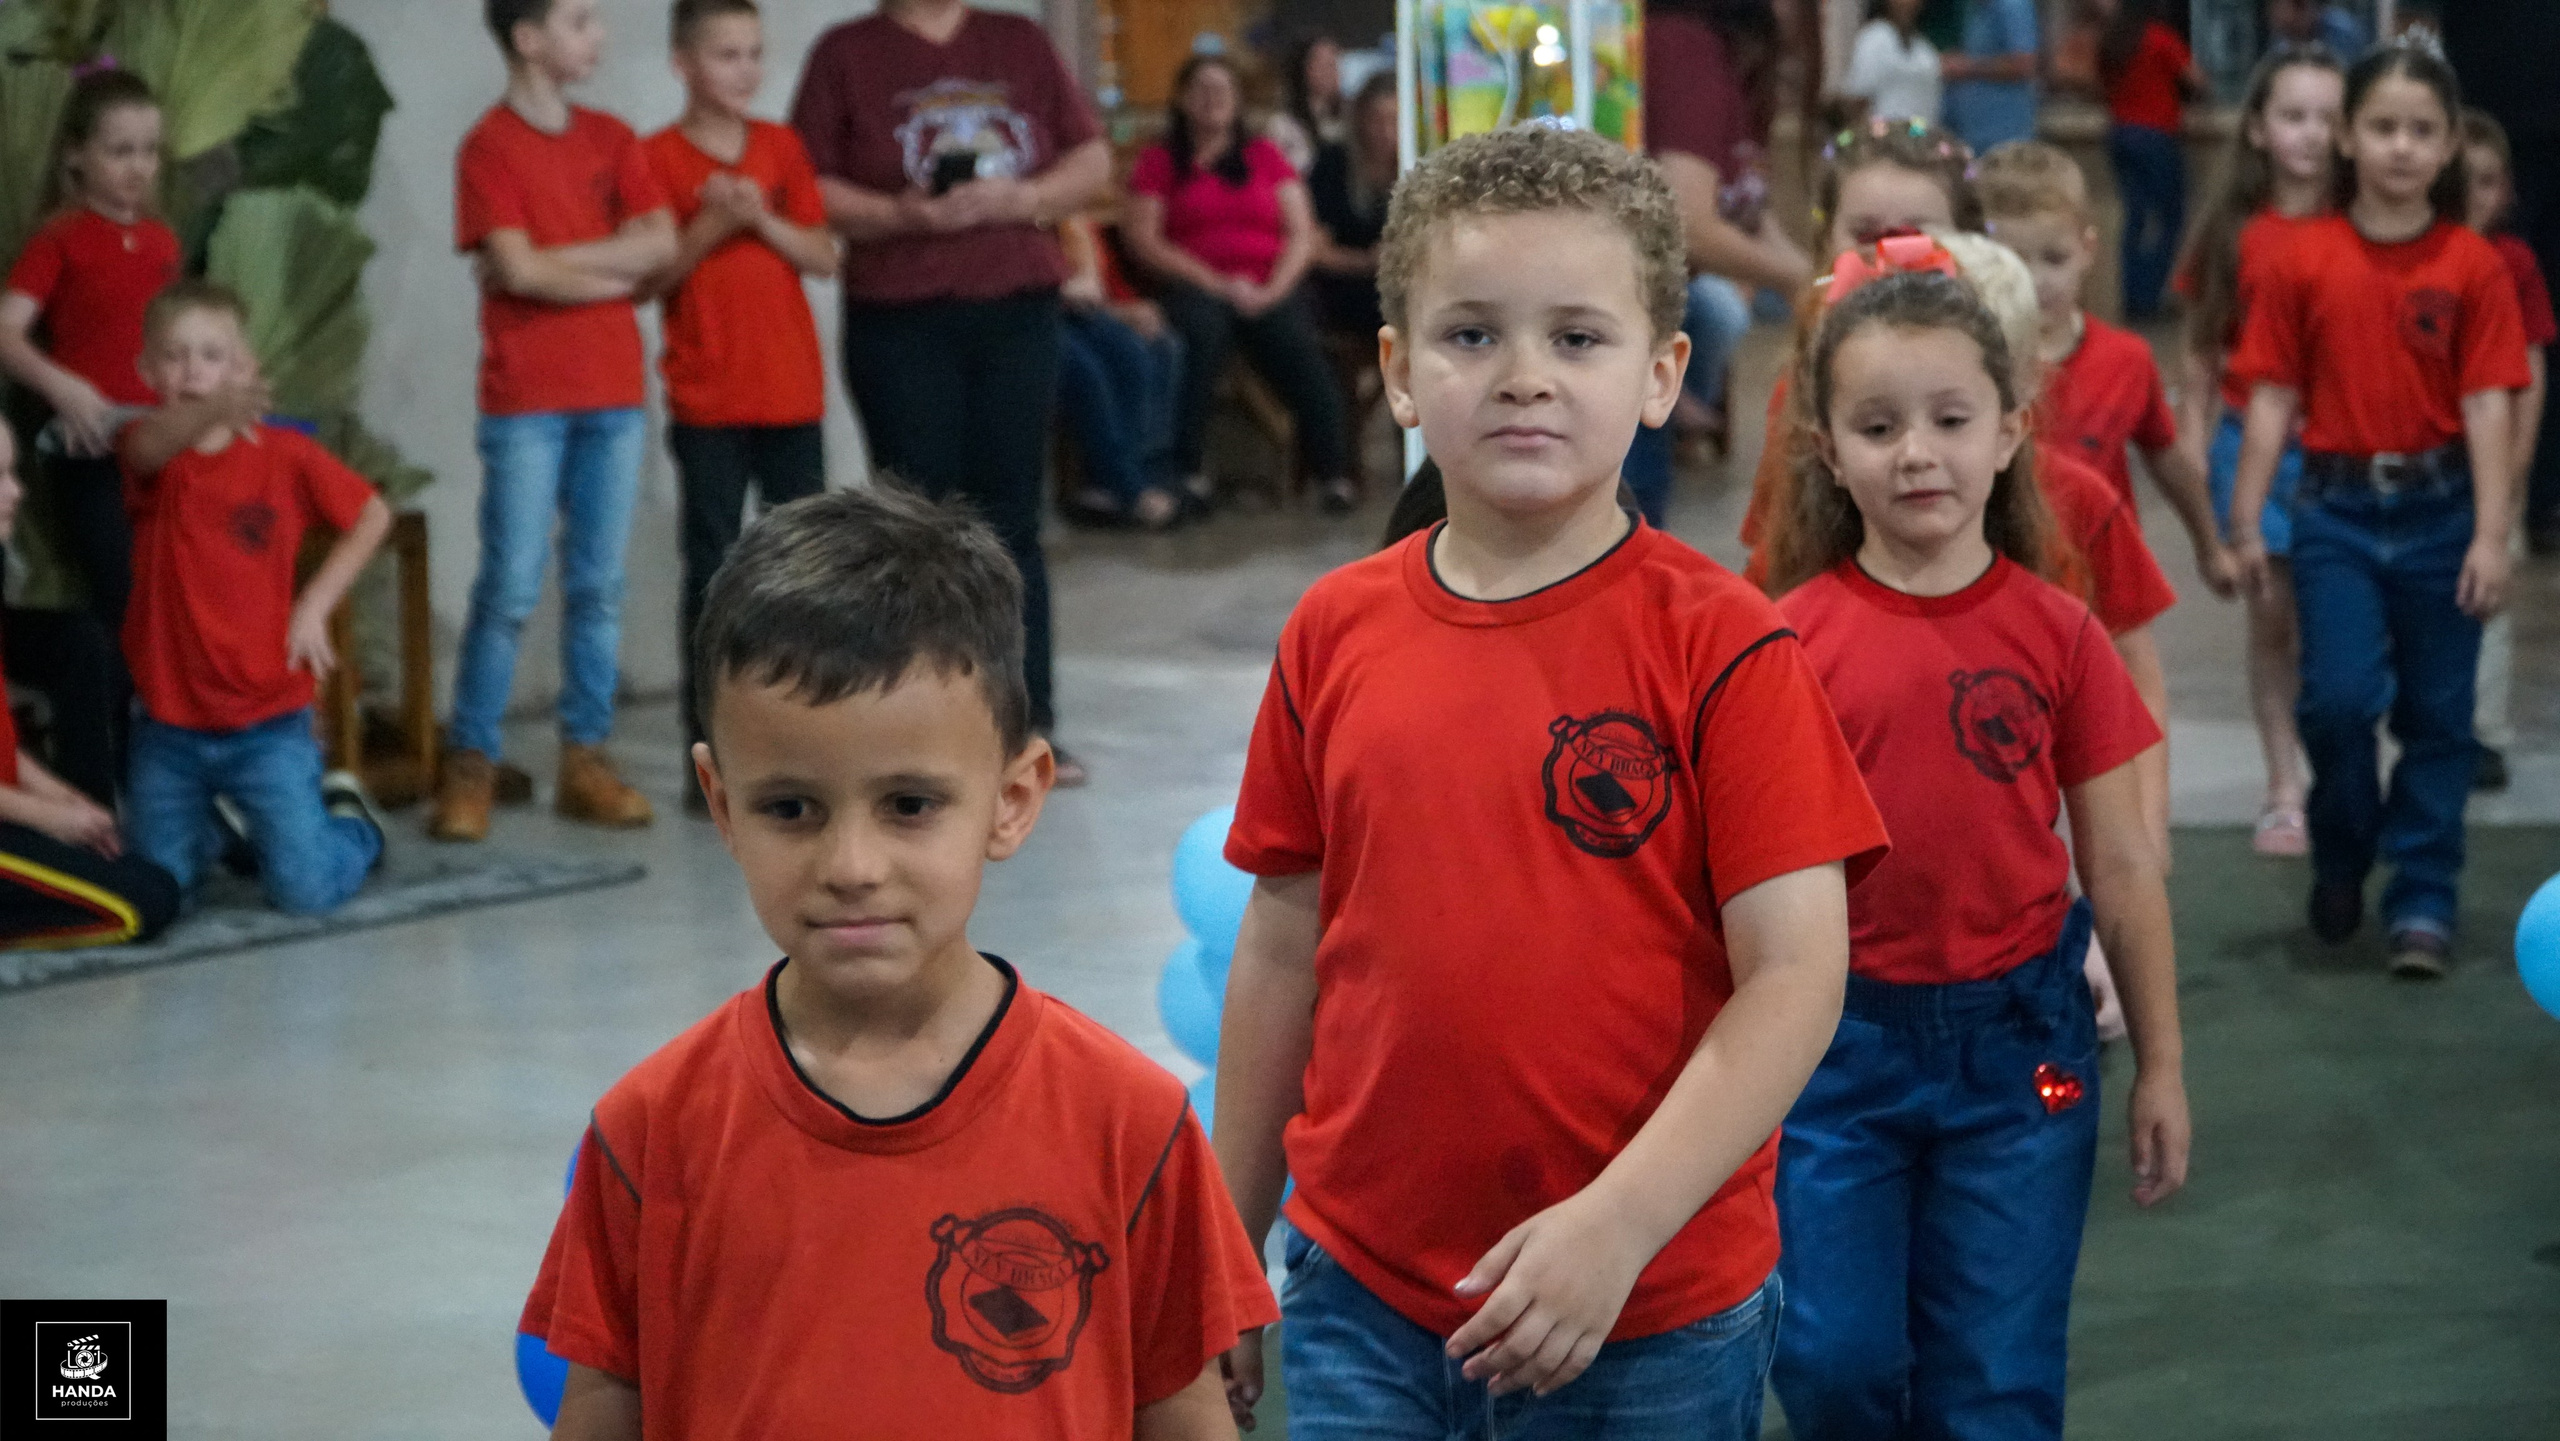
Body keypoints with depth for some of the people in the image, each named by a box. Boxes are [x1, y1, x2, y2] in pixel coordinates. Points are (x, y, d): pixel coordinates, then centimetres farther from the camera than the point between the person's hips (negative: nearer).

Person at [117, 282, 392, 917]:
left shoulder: (286, 453, -6)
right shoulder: (150, 446, -7)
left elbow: (372, 515, 7)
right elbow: (147, 448, -33)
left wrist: (316, 603, -5)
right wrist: (210, 413, -55)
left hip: (268, 724, -2)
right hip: (168, 728, 2)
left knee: (306, 890, -9)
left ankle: (350, 818, 24)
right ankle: (212, 829, 41)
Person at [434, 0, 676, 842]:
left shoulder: (612, 139, 11)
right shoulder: (490, 146, -5)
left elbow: (662, 243, -2)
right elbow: (517, 271, -15)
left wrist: (554, 263, -11)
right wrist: (618, 273, -4)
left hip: (615, 393, 5)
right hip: (525, 401, -5)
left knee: (598, 587, 6)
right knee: (510, 590, -5)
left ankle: (586, 758, 12)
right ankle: (470, 765, 2)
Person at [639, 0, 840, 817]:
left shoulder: (781, 148, 8)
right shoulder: (657, 159, -3)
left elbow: (823, 255, 4)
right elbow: (644, 282, -7)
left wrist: (763, 221, -12)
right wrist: (709, 227, -19)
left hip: (792, 390, 4)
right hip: (707, 402, -4)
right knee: (712, 571, -2)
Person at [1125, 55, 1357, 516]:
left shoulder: (1264, 154, 21)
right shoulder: (1159, 161, 14)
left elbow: (1302, 235, 12)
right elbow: (1144, 240, 2)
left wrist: (1273, 290, -8)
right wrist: (1218, 285, -10)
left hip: (1269, 290, 1)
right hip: (1195, 287, -1)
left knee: (1298, 340, -31)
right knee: (1200, 329, -37)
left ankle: (1333, 473, -33)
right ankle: (1188, 472, -36)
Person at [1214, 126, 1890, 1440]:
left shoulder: (1719, 644, -9)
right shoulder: (1335, 635, 1)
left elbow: (1794, 977, -13)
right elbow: (1284, 947, 8)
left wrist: (1615, 1227, -20)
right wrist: (1228, 1239, 12)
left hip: (1651, 1320, -2)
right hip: (1364, 1292, 2)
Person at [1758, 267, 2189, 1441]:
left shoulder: (2056, 634, -3)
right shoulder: (1789, 642, -6)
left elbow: (2123, 869, 2)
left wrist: (2160, 1067, 4)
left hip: (2017, 1040, 1)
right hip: (1839, 1038, 0)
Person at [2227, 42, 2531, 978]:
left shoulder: (2474, 268, -3)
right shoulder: (2303, 262, -1)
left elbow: (2488, 407, -5)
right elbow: (2273, 399, 1)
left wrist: (2490, 537, -10)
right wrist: (2245, 524, -1)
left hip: (2440, 508, 0)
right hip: (2338, 508, 0)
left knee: (2437, 716, 6)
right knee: (2339, 697, -10)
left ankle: (2423, 901, 17)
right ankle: (2340, 858, 17)